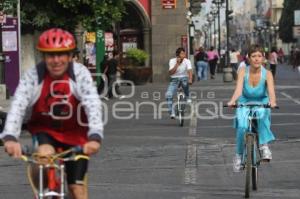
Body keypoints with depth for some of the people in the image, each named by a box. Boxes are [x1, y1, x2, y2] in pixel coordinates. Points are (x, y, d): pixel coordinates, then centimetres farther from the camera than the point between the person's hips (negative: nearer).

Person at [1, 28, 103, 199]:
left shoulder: (80, 74, -21)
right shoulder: (33, 76, -19)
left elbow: (93, 105, -32)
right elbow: (18, 106, -30)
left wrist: (95, 136, -49)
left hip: (74, 134, 0)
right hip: (45, 131, 0)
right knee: (45, 154, -32)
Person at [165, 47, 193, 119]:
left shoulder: (187, 61, -9)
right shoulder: (172, 61, -8)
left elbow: (190, 71, -24)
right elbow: (171, 73, -18)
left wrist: (190, 80, -43)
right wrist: (177, 64, -24)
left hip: (184, 78, -1)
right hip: (174, 79, 1)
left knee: (185, 82, -40)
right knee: (168, 95, -21)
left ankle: (187, 98, -16)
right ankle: (172, 113, -10)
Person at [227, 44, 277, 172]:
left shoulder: (267, 74, -14)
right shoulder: (243, 72, -13)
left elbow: (271, 90, -29)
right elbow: (238, 89, -26)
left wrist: (272, 102, -51)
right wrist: (232, 101, -46)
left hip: (261, 104, 0)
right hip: (245, 103, 1)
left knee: (262, 116, -36)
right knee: (242, 127, -25)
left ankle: (264, 145, -27)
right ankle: (239, 155, -4)